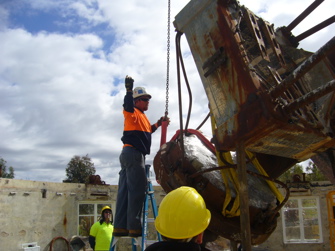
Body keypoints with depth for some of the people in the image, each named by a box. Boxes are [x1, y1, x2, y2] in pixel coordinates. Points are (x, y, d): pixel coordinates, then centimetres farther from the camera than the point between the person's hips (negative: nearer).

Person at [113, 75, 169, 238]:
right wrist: (129, 90, -39)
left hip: (128, 154, 10)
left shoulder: (141, 116, 27)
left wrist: (159, 123, 27)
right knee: (137, 190, -14)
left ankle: (120, 227, 5)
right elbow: (128, 105, -25)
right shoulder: (133, 112, -2)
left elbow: (148, 130, 36)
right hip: (133, 153, -10)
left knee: (125, 191, 5)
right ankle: (134, 227, -17)